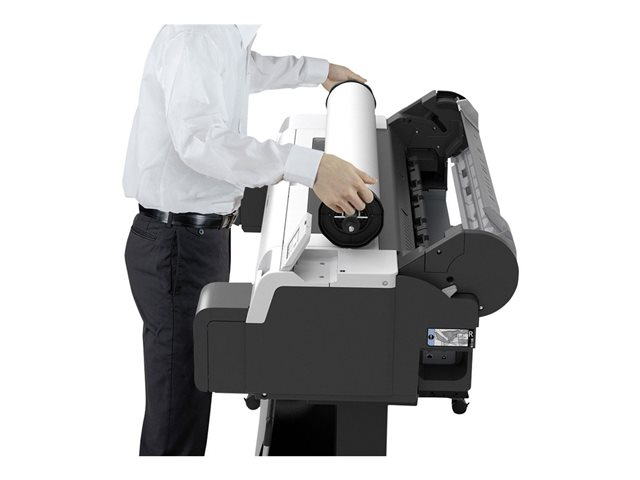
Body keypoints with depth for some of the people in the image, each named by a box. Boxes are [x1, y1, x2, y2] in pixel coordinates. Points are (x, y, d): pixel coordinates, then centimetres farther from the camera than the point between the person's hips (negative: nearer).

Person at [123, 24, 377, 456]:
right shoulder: (196, 35, -21)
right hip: (180, 243, -10)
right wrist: (308, 166, -45)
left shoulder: (228, 38, 9)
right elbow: (199, 138, -37)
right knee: (179, 404, -5)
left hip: (206, 235, 10)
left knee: (198, 383, 18)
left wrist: (320, 70, 42)